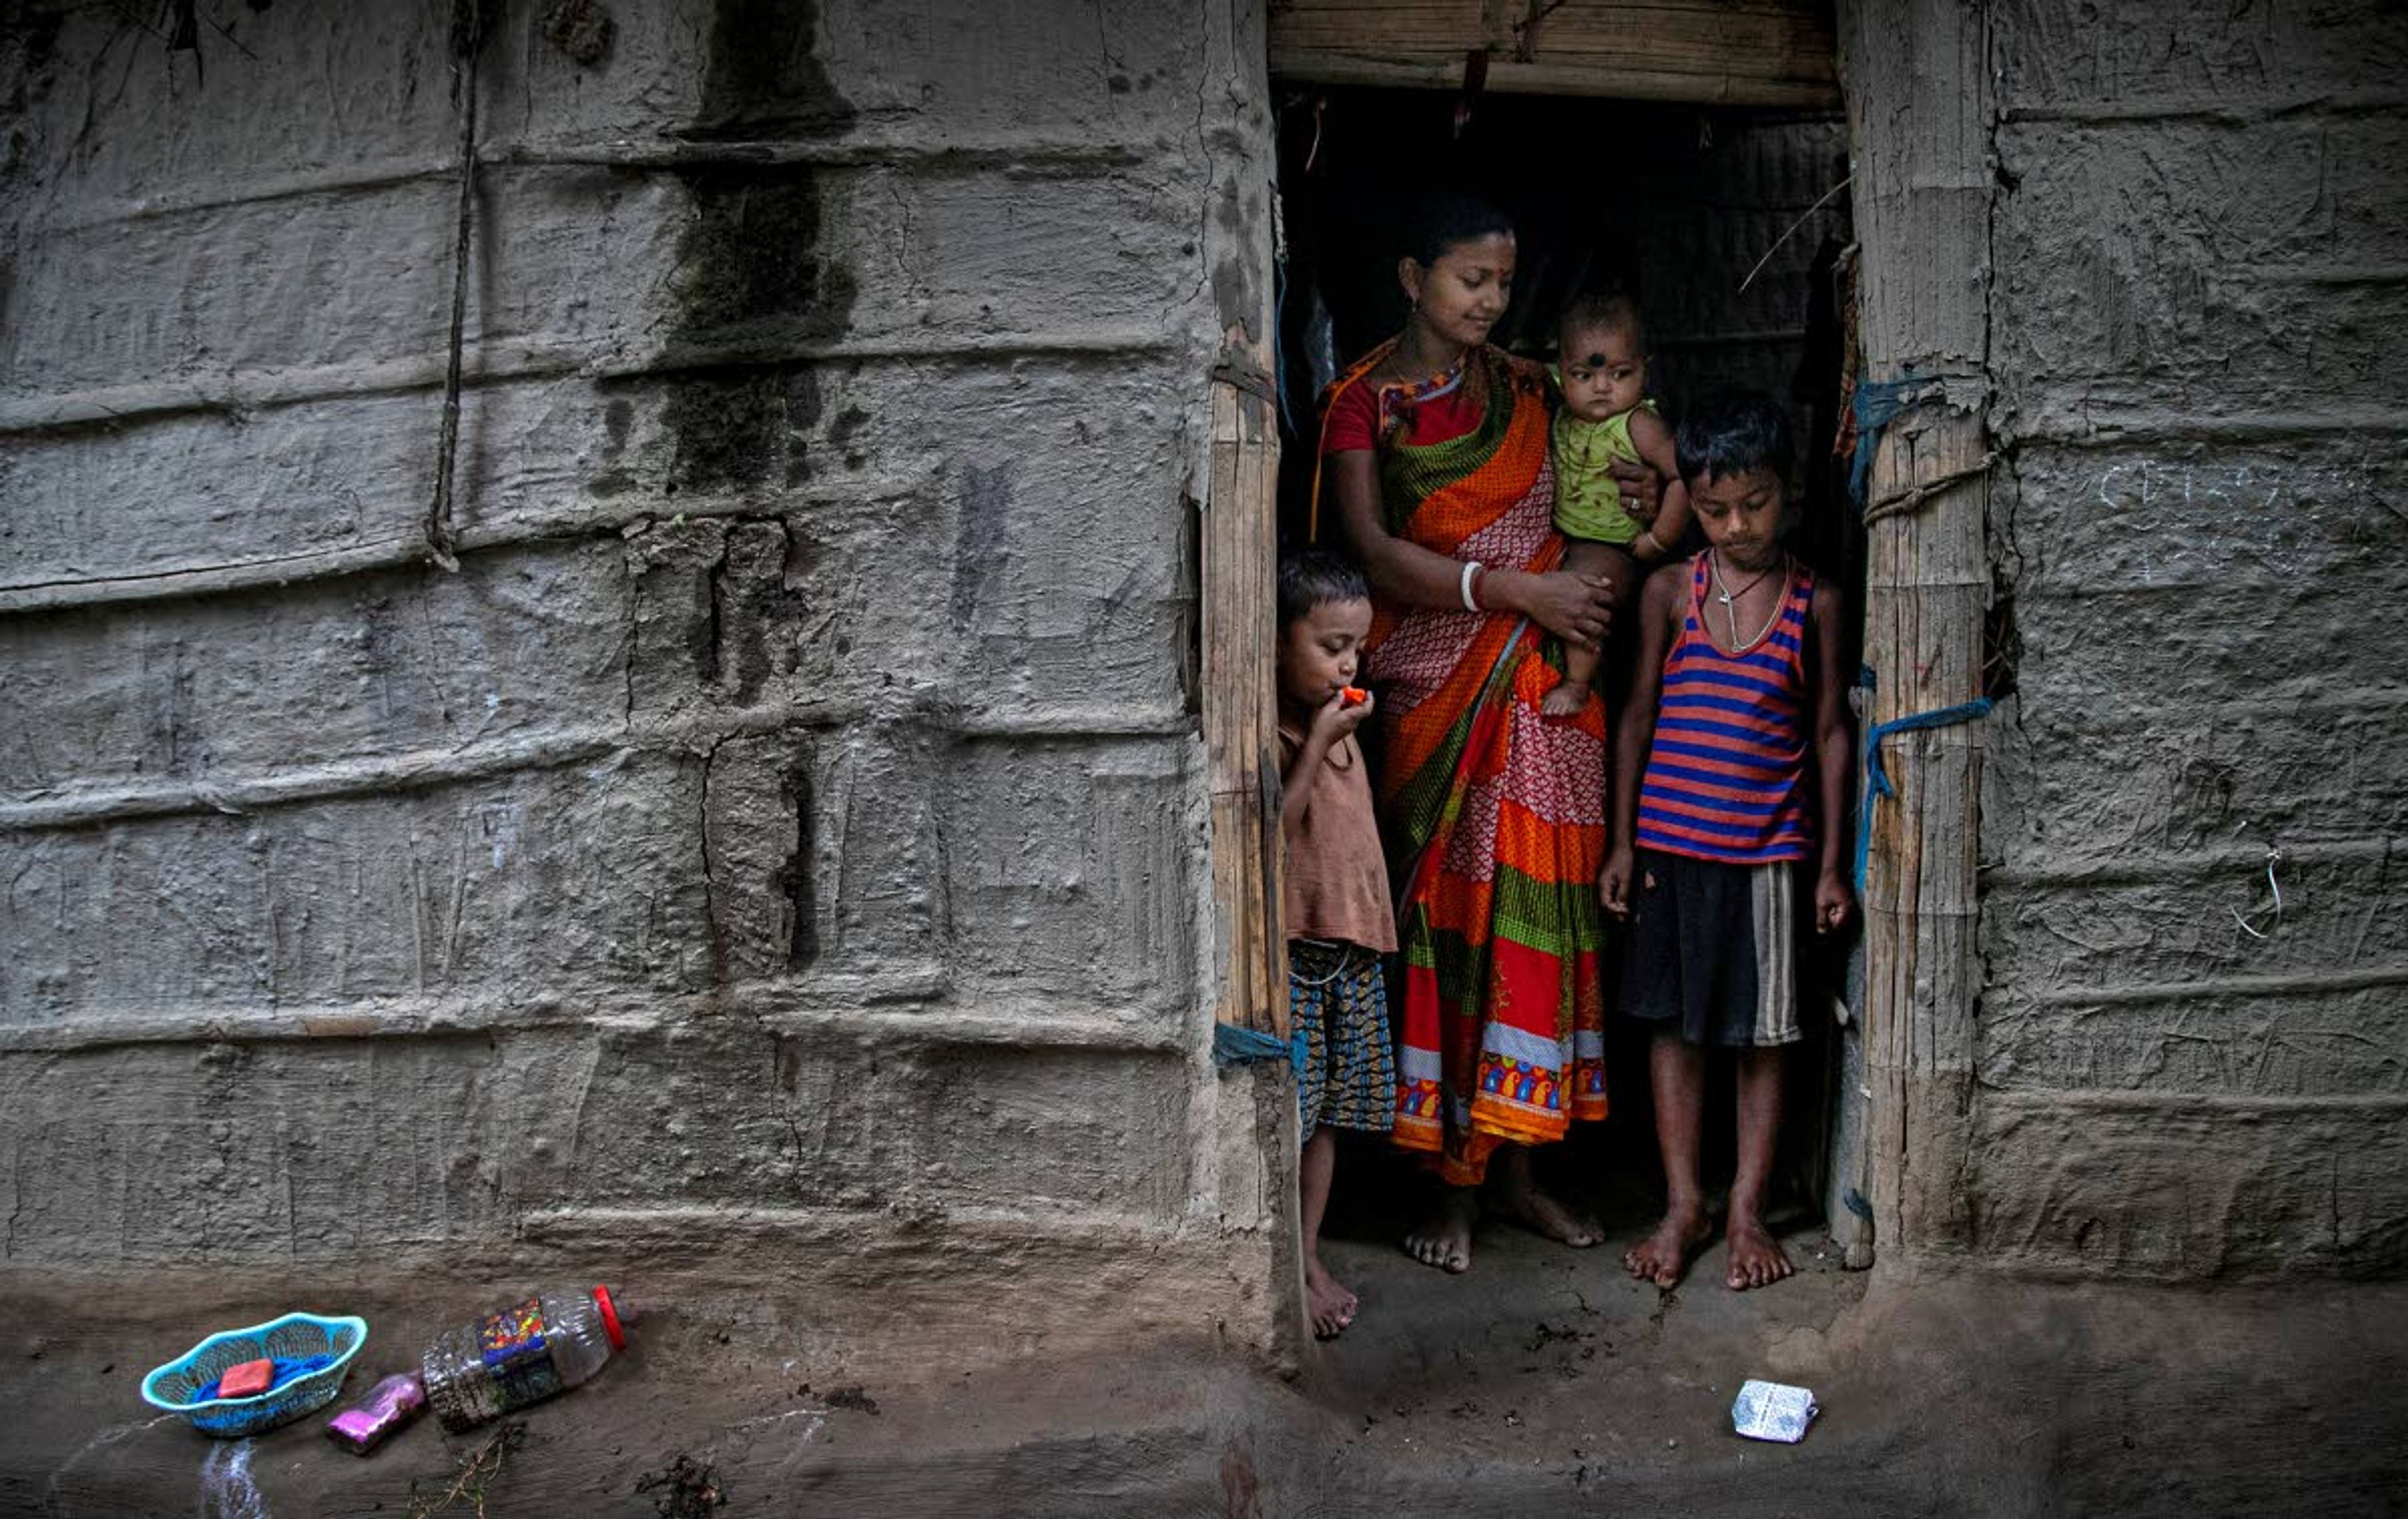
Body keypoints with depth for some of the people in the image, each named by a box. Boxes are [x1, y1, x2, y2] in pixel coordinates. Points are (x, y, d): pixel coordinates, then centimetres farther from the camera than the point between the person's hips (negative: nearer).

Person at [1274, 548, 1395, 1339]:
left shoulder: (1342, 722, 12)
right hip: (1289, 948, -8)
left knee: (1329, 1110, 15)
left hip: (1351, 945, 8)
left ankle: (1311, 1258, 27)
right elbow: (1269, 833, -25)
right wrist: (1318, 743, -23)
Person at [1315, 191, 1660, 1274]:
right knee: (1442, 909, -1)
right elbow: (1373, 553, -11)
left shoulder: (1526, 390, 13)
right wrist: (1515, 591, -18)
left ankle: (1517, 1163, 16)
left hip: (1542, 686, 4)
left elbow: (1571, 513, 23)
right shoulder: (1362, 402, 0)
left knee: (1534, 907, 3)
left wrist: (1639, 503, 0)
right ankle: (1452, 1182, 10)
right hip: (1434, 691, -3)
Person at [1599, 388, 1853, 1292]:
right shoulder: (1669, 591, 0)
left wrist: (1831, 862, 1)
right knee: (1674, 1024, 8)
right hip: (1671, 844, 1)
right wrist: (1622, 840, 2)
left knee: (1763, 1033, 7)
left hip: (1770, 851, -1)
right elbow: (1638, 715, 4)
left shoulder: (1815, 602, 0)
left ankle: (1748, 1209, 21)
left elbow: (1830, 733, 3)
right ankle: (1683, 1205, 20)